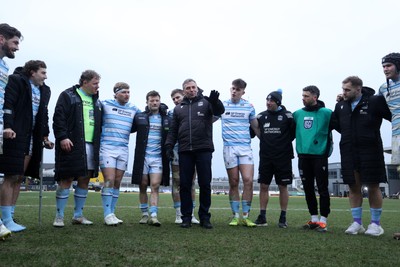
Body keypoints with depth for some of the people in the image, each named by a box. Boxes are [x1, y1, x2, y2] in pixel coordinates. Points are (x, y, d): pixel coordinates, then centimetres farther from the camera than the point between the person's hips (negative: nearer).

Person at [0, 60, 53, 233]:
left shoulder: (44, 90, 19)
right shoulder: (16, 81, 0)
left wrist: (45, 136, 15)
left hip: (32, 139, 7)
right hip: (15, 135, -7)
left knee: (19, 178, 6)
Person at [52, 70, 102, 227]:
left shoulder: (96, 101, 20)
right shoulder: (68, 96, 1)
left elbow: (100, 123, 23)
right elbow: (59, 117, -7)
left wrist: (98, 142, 14)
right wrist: (62, 137, -18)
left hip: (91, 145, 6)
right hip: (71, 144, -6)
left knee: (85, 180, 7)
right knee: (66, 179, -5)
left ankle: (78, 215, 17)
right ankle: (59, 217, 5)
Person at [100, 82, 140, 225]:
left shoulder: (133, 109, 11)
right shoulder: (105, 105, 1)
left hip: (123, 149, 4)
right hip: (107, 148, -4)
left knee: (117, 182, 6)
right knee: (109, 180, -12)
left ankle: (112, 213, 15)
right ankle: (107, 215, -5)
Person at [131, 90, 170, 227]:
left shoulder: (166, 119, 8)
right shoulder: (139, 117, 7)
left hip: (158, 157, 0)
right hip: (142, 156, 1)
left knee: (155, 186, -8)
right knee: (143, 186, 5)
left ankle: (153, 215, -9)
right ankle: (144, 214, 17)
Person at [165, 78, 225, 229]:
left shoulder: (205, 102, 8)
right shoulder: (178, 108, 18)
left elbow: (219, 111, -10)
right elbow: (173, 130, 18)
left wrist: (215, 101, -31)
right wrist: (169, 145, 4)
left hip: (204, 149, -2)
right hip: (185, 151, 3)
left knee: (205, 184, 2)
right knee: (185, 185, 4)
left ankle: (204, 217, 13)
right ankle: (186, 217, 13)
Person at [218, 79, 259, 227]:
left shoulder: (249, 106, 8)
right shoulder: (222, 105, 6)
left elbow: (256, 127, 15)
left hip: (245, 147, 0)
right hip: (229, 148, 0)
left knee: (248, 180, -11)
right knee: (233, 183, 3)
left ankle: (245, 216, 2)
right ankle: (235, 216, 14)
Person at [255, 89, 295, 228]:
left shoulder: (287, 115, -4)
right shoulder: (261, 116, 7)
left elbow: (294, 132, 0)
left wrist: (285, 142, 1)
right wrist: (265, 140, 9)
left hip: (283, 157, -3)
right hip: (265, 157, 3)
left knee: (283, 187, 4)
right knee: (263, 186, 3)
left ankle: (283, 217, 14)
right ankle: (262, 216, 11)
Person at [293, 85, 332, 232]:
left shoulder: (326, 113, -5)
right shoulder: (298, 114, 8)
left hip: (319, 156, -5)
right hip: (303, 155, 5)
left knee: (322, 188, 1)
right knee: (308, 188, 10)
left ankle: (323, 220, 10)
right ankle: (314, 219, 22)